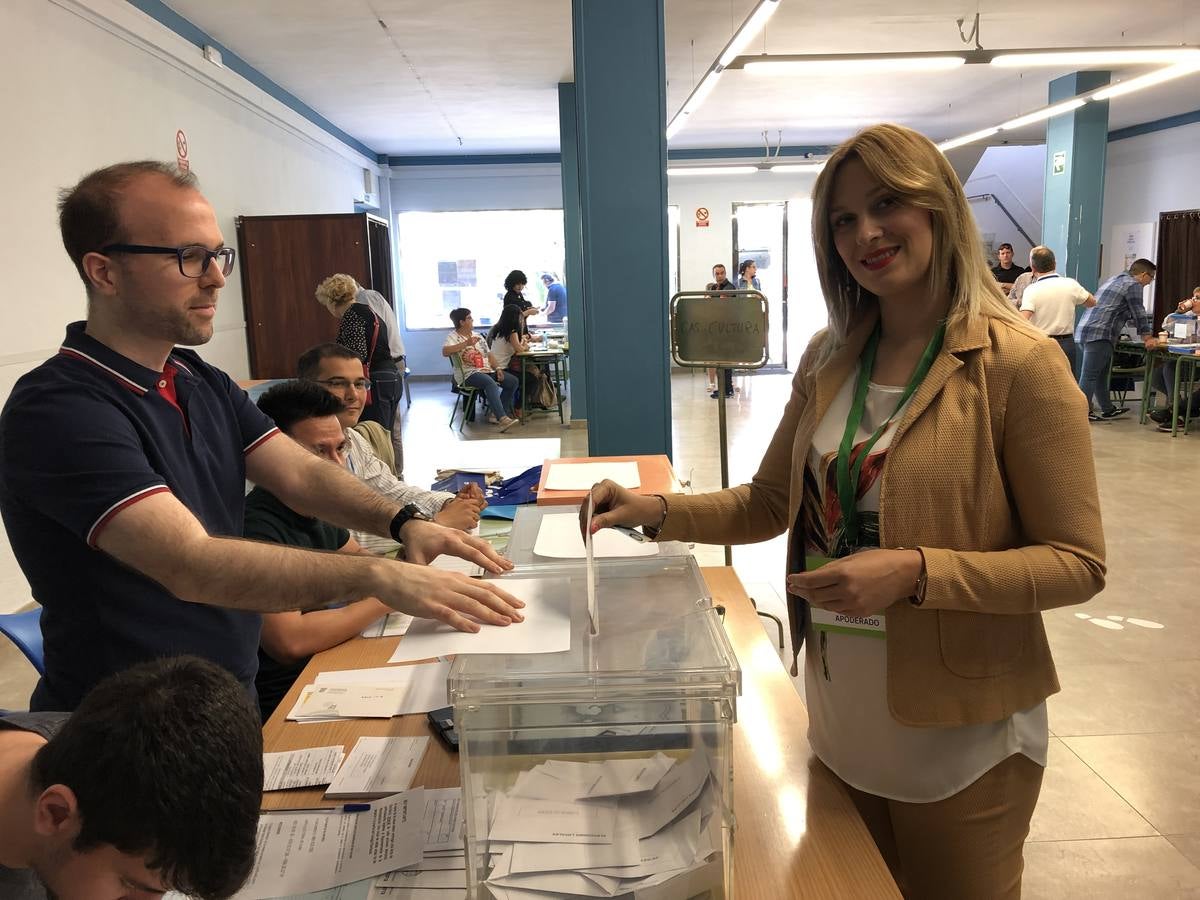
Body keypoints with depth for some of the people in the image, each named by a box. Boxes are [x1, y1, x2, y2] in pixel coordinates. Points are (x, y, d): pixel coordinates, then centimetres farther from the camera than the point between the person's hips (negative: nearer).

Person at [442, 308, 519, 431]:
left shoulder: (478, 336, 19)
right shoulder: (453, 337, -3)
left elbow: (489, 354, 18)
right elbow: (445, 352, -23)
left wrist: (497, 369, 0)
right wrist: (466, 343, -26)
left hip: (487, 370, 8)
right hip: (469, 373, -8)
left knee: (513, 381, -6)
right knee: (490, 383, -36)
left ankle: (496, 413, 0)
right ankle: (502, 419, -43)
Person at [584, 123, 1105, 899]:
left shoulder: (1019, 364, -16)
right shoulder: (830, 360, 1)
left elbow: (1078, 563, -15)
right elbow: (770, 503, 6)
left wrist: (914, 572, -28)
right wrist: (659, 511, -10)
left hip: (958, 738, -5)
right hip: (841, 721, 5)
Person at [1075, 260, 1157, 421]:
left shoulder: (1114, 280, 26)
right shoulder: (1133, 285, -3)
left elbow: (1128, 313, 36)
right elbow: (1138, 313, 0)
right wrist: (1147, 337, 12)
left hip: (1084, 330, 9)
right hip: (1099, 334, -9)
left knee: (1101, 375, 16)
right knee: (1090, 376, -8)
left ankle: (1108, 409, 25)